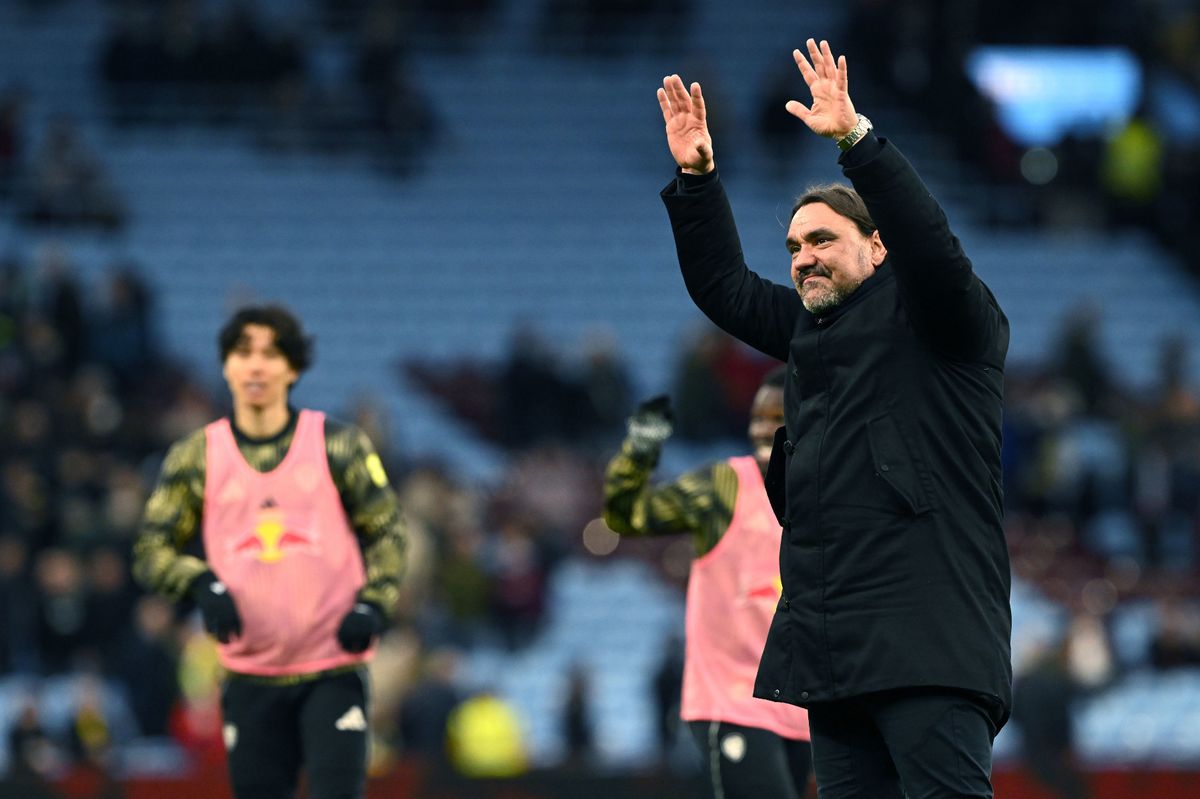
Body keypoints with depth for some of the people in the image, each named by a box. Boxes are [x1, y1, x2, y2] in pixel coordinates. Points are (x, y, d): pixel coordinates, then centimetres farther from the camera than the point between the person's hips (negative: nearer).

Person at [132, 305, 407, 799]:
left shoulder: (337, 446, 1)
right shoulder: (197, 456, 5)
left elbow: (387, 531, 7)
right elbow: (151, 550, 5)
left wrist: (373, 605, -9)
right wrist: (201, 585, -14)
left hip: (334, 670, -2)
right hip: (250, 678, 2)